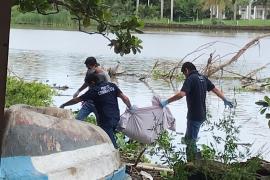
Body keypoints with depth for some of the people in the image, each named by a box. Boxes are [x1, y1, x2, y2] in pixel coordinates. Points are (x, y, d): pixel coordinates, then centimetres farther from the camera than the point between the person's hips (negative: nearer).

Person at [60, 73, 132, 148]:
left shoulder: (94, 90, -5)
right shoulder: (112, 86, 7)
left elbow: (77, 100, 1)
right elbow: (125, 98, 3)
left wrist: (64, 105, 12)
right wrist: (130, 108, 14)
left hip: (106, 120, -6)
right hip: (116, 118, 6)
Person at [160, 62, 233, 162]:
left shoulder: (190, 79, -15)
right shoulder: (203, 78, 10)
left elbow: (181, 94, -28)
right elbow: (215, 89, 15)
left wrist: (166, 101, -25)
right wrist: (225, 100, 28)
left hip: (194, 116, -9)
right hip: (201, 115, 9)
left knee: (191, 141, -2)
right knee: (188, 138, 19)